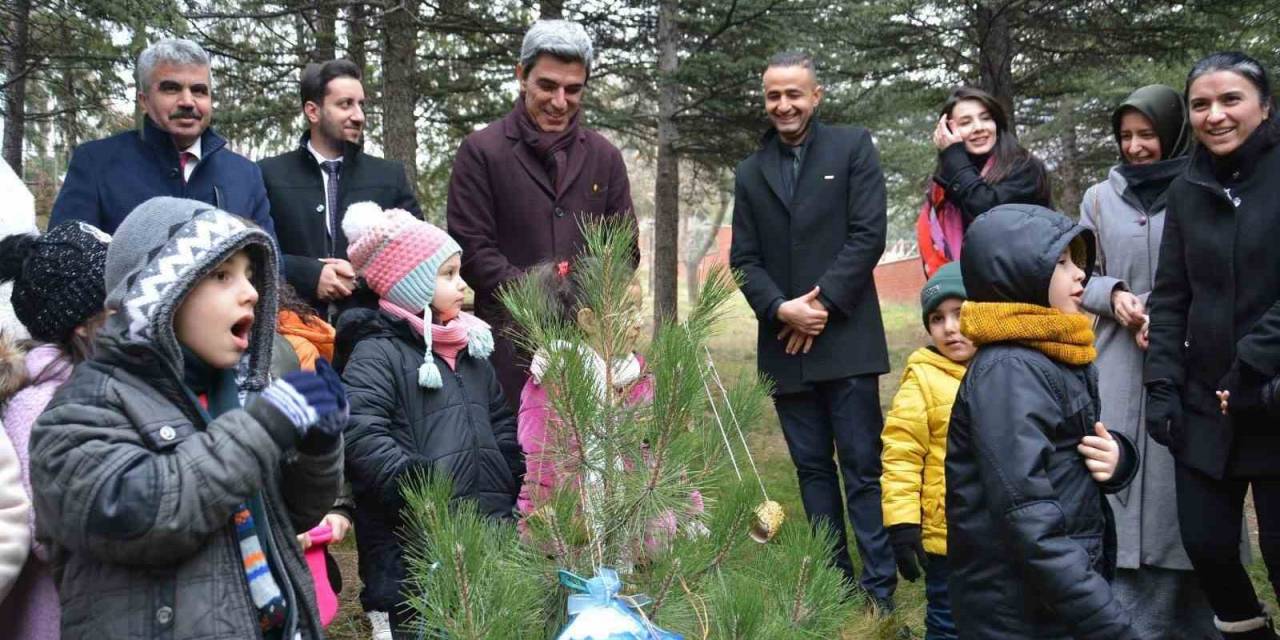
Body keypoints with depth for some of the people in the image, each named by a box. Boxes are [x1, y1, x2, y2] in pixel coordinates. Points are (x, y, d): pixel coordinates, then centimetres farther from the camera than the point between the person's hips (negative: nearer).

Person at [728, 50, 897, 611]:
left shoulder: (853, 147, 3)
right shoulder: (750, 173, 14)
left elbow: (868, 235, -6)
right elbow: (743, 259, 8)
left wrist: (822, 304, -12)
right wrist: (782, 309, -10)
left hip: (845, 340, -4)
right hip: (784, 345, 4)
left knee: (862, 467, -3)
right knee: (812, 468, 10)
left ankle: (879, 589, 2)